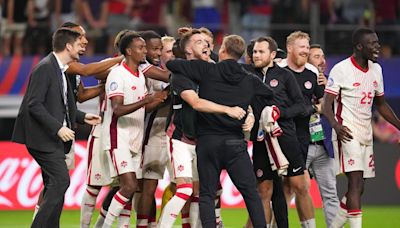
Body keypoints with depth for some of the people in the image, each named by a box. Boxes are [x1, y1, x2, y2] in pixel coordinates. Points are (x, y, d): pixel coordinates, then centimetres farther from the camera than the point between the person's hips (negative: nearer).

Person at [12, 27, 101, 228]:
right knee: (61, 180, -17)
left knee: (54, 186, 10)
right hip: (43, 137, -10)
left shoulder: (60, 69, 15)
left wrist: (82, 117, 13)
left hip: (54, 138, 10)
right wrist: (58, 128, -23)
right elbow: (34, 105, -20)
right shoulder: (45, 68, -15)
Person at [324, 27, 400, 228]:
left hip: (366, 134, 8)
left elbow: (381, 104, 22)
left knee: (358, 187, 8)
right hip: (347, 134, -7)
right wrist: (335, 125, -29)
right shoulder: (341, 69, -9)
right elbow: (327, 102, -12)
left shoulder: (376, 70, 13)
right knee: (356, 180, -17)